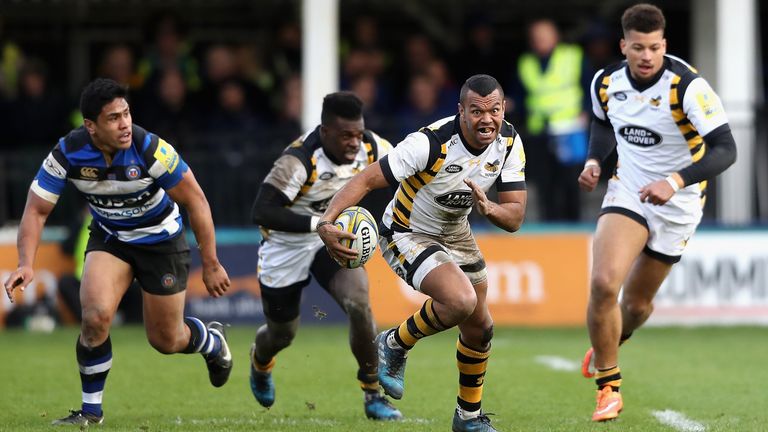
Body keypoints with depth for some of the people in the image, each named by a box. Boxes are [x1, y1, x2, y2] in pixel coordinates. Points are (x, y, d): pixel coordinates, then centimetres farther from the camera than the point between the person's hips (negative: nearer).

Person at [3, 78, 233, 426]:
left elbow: (195, 201, -20)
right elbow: (37, 209, -14)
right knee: (95, 316, -23)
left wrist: (211, 265, -16)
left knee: (165, 341, 7)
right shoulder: (68, 153, -23)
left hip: (161, 240, -2)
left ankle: (212, 341, 44)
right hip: (109, 237, 2)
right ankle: (91, 410, -3)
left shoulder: (149, 149, -31)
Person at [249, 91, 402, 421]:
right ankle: (260, 363, 53)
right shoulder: (299, 160, -33)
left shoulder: (371, 148, -16)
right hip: (286, 248, -3)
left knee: (359, 304, -24)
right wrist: (320, 224, -47)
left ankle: (373, 394, -9)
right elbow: (262, 211, -39)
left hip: (333, 241, 3)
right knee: (282, 334, 13)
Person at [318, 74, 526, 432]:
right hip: (408, 236, -7)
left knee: (479, 328, 14)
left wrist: (487, 208, -35)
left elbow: (515, 217, -12)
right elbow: (366, 180, -31)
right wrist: (327, 223, -46)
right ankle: (395, 345, -1)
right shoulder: (431, 143, -32)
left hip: (456, 234, 7)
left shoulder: (509, 143, -13)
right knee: (461, 301, -29)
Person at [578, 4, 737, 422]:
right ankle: (608, 388, -6)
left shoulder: (687, 86, -24)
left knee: (637, 303, 12)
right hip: (627, 193, 2)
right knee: (604, 283, -22)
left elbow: (725, 149, -29)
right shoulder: (606, 82, -9)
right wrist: (594, 160, -3)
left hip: (677, 204, -2)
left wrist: (675, 182, -41)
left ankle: (607, 346, 49)